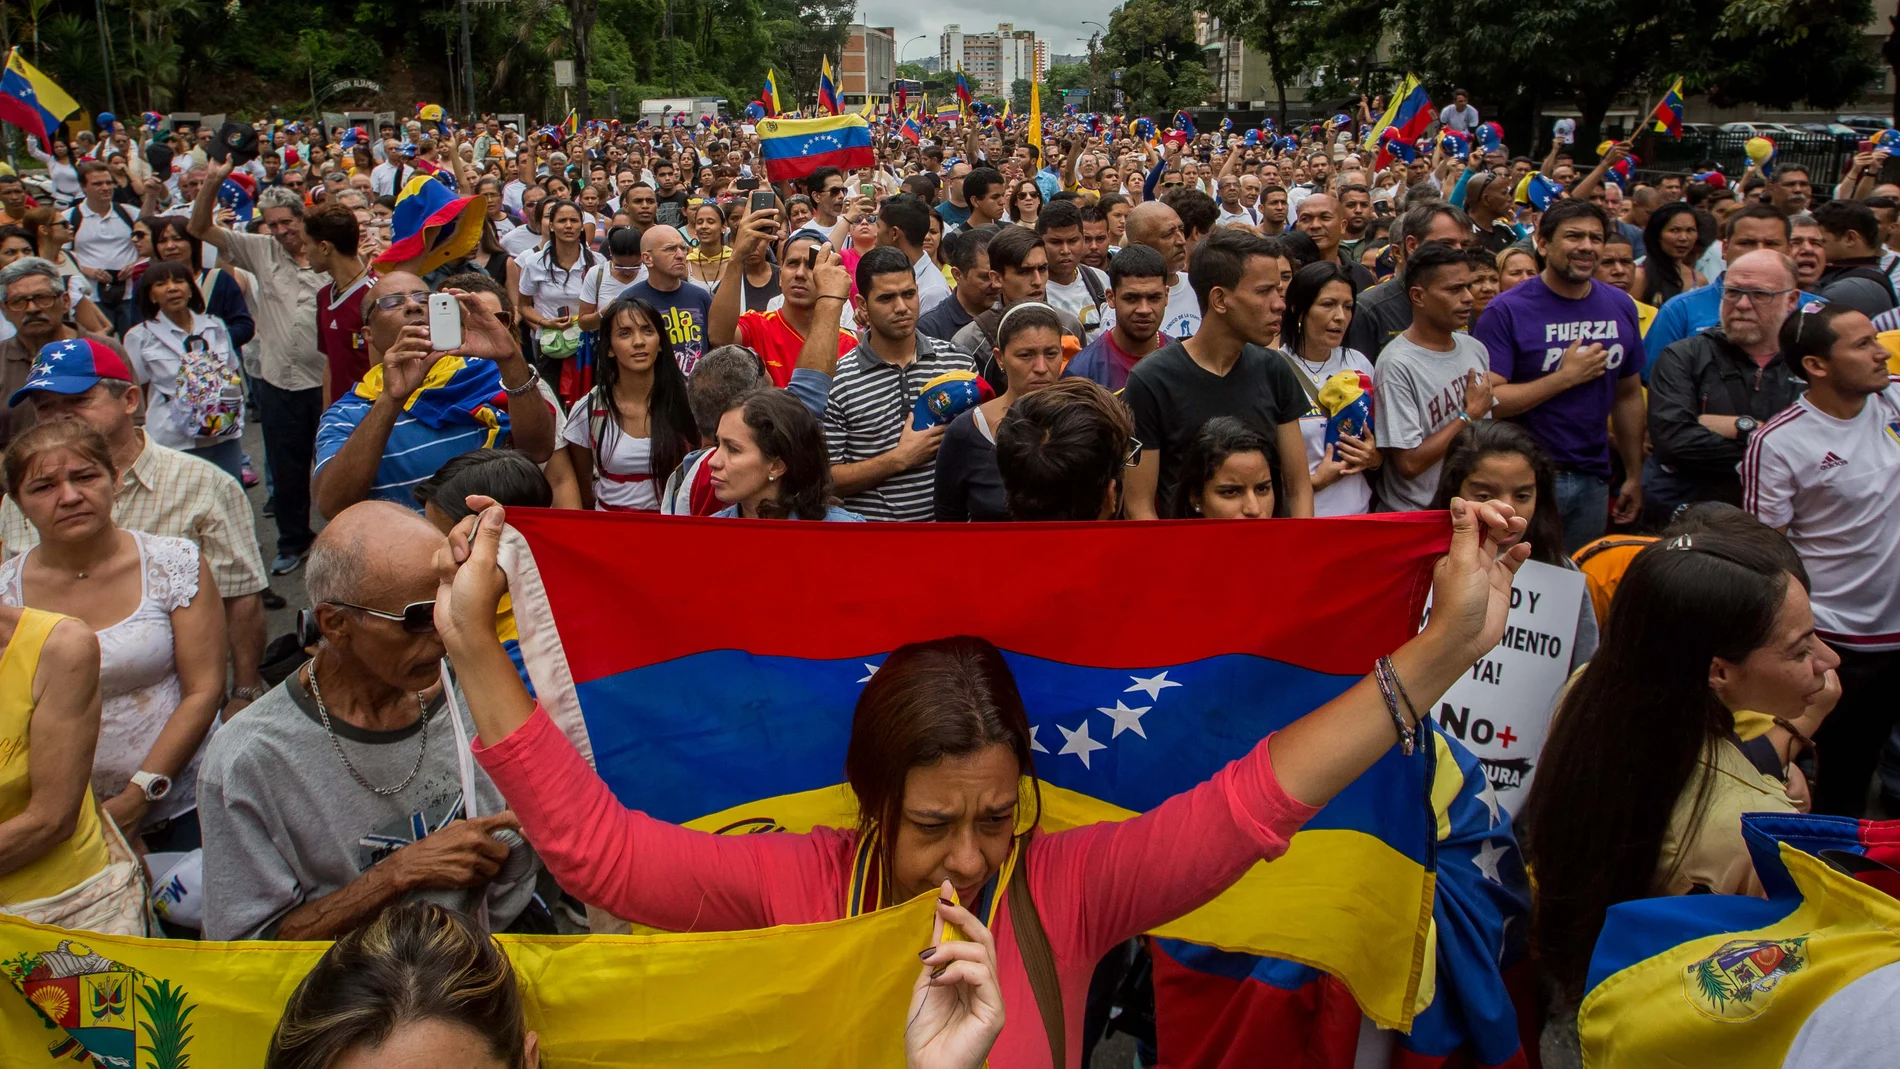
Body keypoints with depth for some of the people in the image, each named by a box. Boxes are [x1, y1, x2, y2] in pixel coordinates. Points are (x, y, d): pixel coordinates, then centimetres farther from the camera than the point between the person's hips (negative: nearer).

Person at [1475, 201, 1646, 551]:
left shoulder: (1620, 306, 6)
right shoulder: (1507, 310, -11)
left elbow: (1629, 395, 13)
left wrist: (1634, 476, 14)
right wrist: (1566, 377, -18)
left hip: (1592, 480, 5)